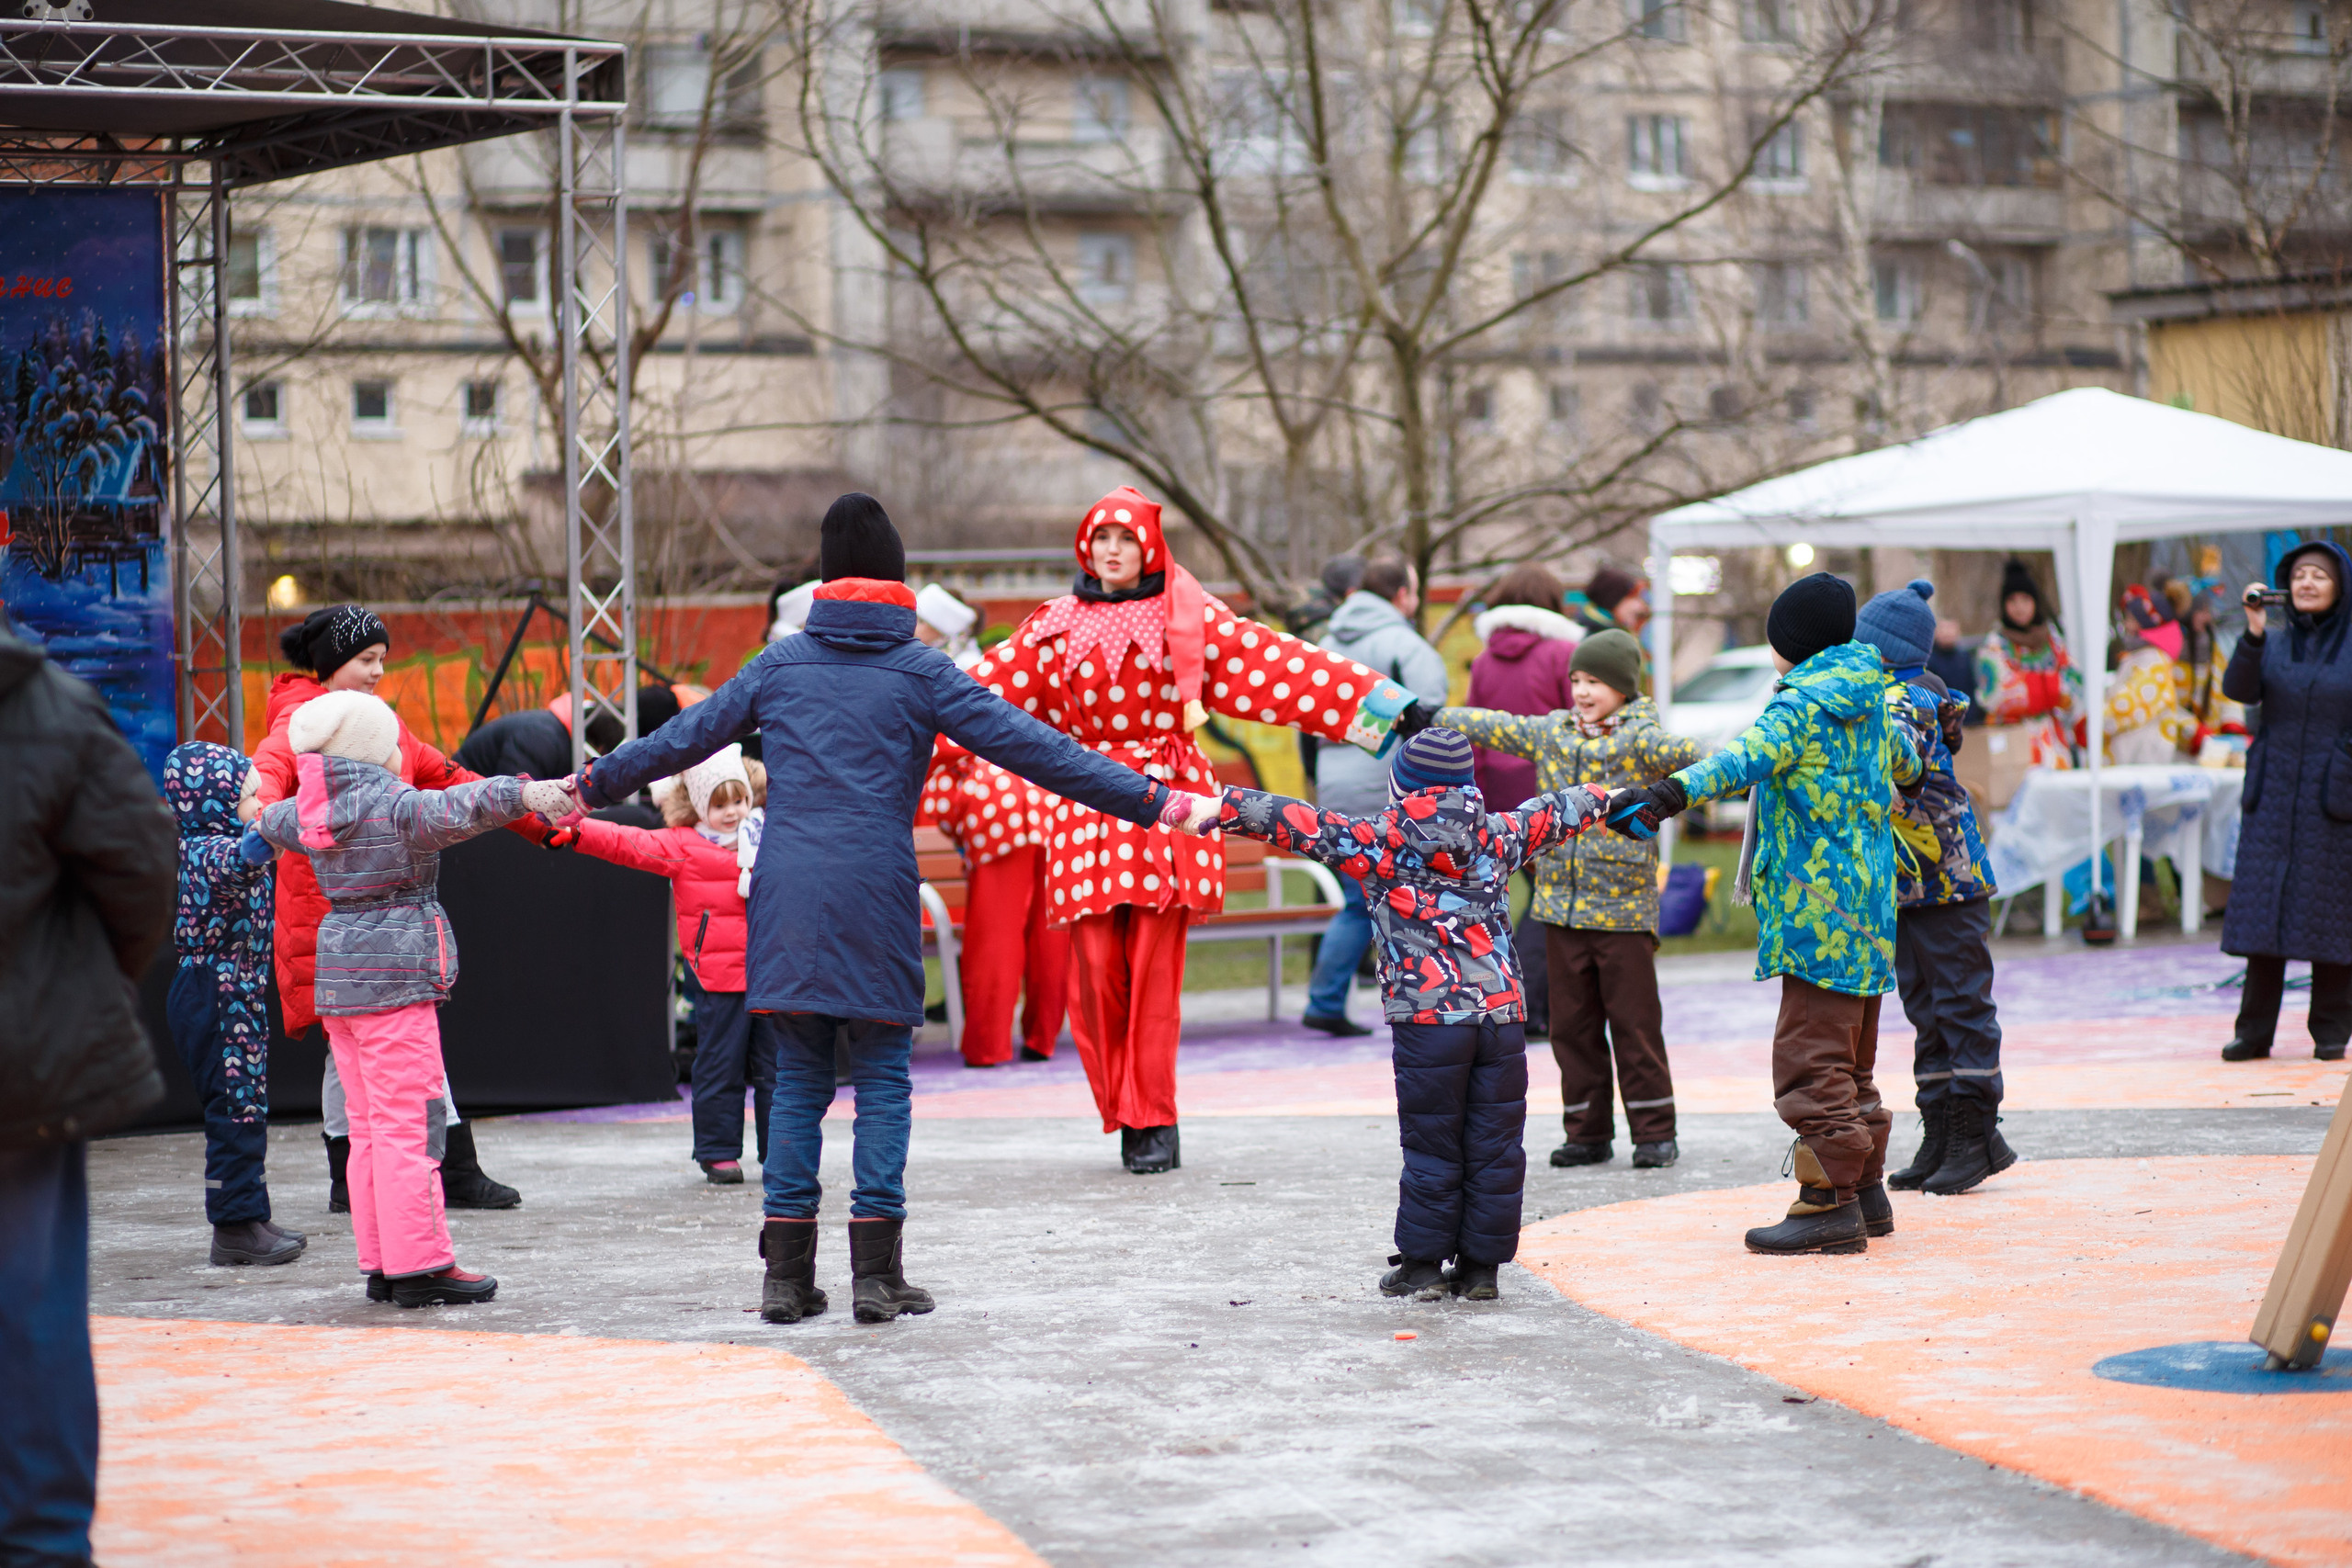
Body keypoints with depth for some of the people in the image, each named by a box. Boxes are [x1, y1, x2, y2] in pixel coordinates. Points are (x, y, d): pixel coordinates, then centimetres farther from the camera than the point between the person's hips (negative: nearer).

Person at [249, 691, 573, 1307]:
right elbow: (456, 808, -33)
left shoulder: (310, 812, 12)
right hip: (394, 978, -9)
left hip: (339, 977, 9)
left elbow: (275, 820, 36)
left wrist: (262, 824, 60)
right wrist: (524, 794, -45)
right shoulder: (393, 807, -13)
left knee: (369, 1127, 12)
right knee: (409, 1123, -7)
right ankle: (419, 1266, -8)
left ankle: (381, 1264, 14)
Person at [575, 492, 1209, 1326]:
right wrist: (1148, 800, 0)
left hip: (785, 897, 3)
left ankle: (786, 1274, 8)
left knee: (797, 1081, 9)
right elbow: (1030, 746, -1)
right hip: (875, 898, -2)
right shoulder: (921, 672, 2)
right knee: (882, 1082, 5)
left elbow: (683, 737, 18)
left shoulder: (780, 664, 10)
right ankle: (876, 1274, 1)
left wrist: (592, 784, 34)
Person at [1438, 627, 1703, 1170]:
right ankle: (1588, 1134, 16)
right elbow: (1489, 726, 19)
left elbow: (1682, 754, -26)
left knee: (1635, 1023, 0)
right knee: (1573, 1024, 8)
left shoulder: (1640, 739, -8)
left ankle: (1655, 1132, 9)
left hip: (1624, 907, -5)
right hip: (1560, 903, 5)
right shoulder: (1549, 733, 9)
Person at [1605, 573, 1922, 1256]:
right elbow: (1902, 757, 36)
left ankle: (1830, 1200, -10)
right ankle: (1865, 1187, 24)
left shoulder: (1803, 705, -12)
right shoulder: (1867, 698, 15)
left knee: (1812, 1057, -9)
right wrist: (1908, 778, 61)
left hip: (1818, 907, -10)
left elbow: (1745, 760, -32)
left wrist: (1669, 795, -46)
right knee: (1850, 1057, 18)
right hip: (1867, 904, 10)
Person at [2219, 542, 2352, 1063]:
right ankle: (2255, 1030, 4)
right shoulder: (2273, 642, 8)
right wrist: (2253, 633, -19)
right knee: (2263, 909, 0)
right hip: (2273, 794, 3)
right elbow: (2239, 690, -7)